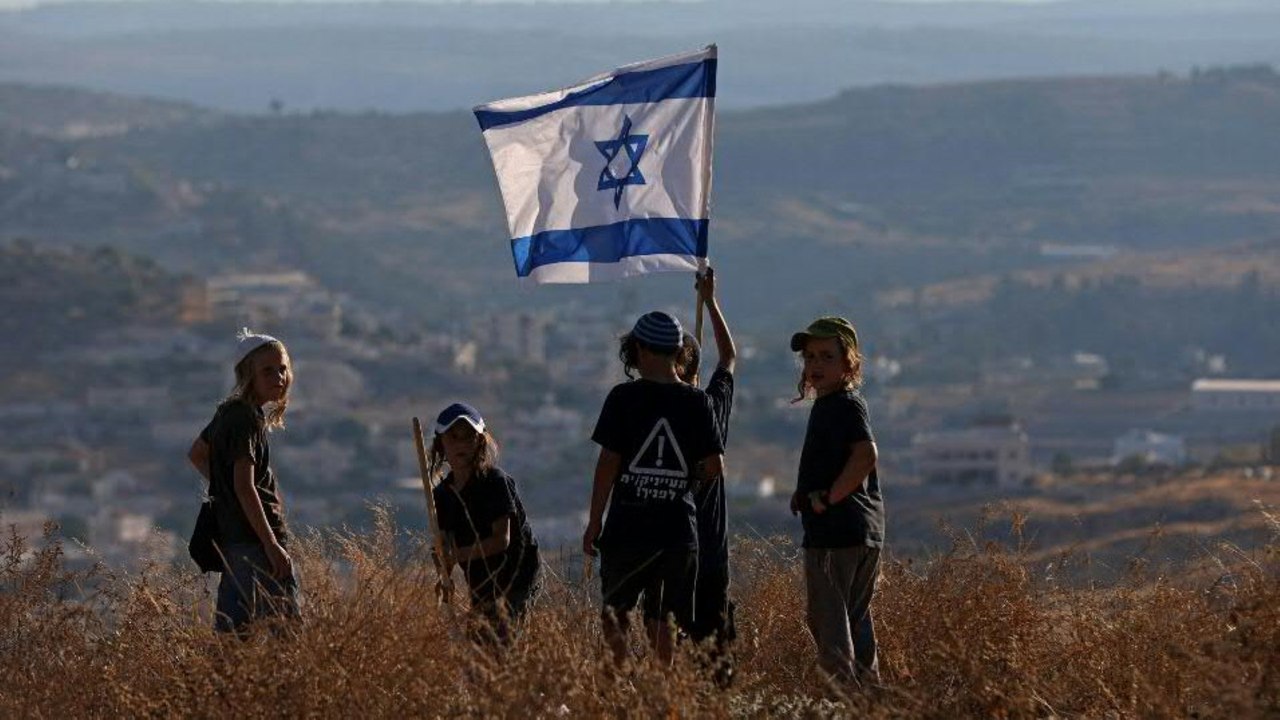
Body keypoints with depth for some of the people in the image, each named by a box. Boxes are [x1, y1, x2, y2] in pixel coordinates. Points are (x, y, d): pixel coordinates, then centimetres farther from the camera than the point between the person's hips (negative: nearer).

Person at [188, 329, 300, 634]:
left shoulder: (229, 411, 13)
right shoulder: (248, 419, -15)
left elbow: (197, 454, 29)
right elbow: (245, 486, -22)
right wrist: (272, 545, -22)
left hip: (230, 537, 10)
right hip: (254, 539, -10)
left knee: (230, 628, 10)